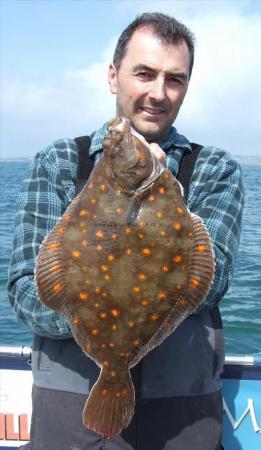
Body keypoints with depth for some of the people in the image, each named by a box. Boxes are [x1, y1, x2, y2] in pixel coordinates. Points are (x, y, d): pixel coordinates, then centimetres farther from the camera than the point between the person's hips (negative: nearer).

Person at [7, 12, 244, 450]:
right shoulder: (56, 163, 0)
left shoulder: (217, 171, 1)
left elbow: (207, 281, -12)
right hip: (70, 398, 0)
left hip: (183, 403, 1)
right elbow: (26, 289, -9)